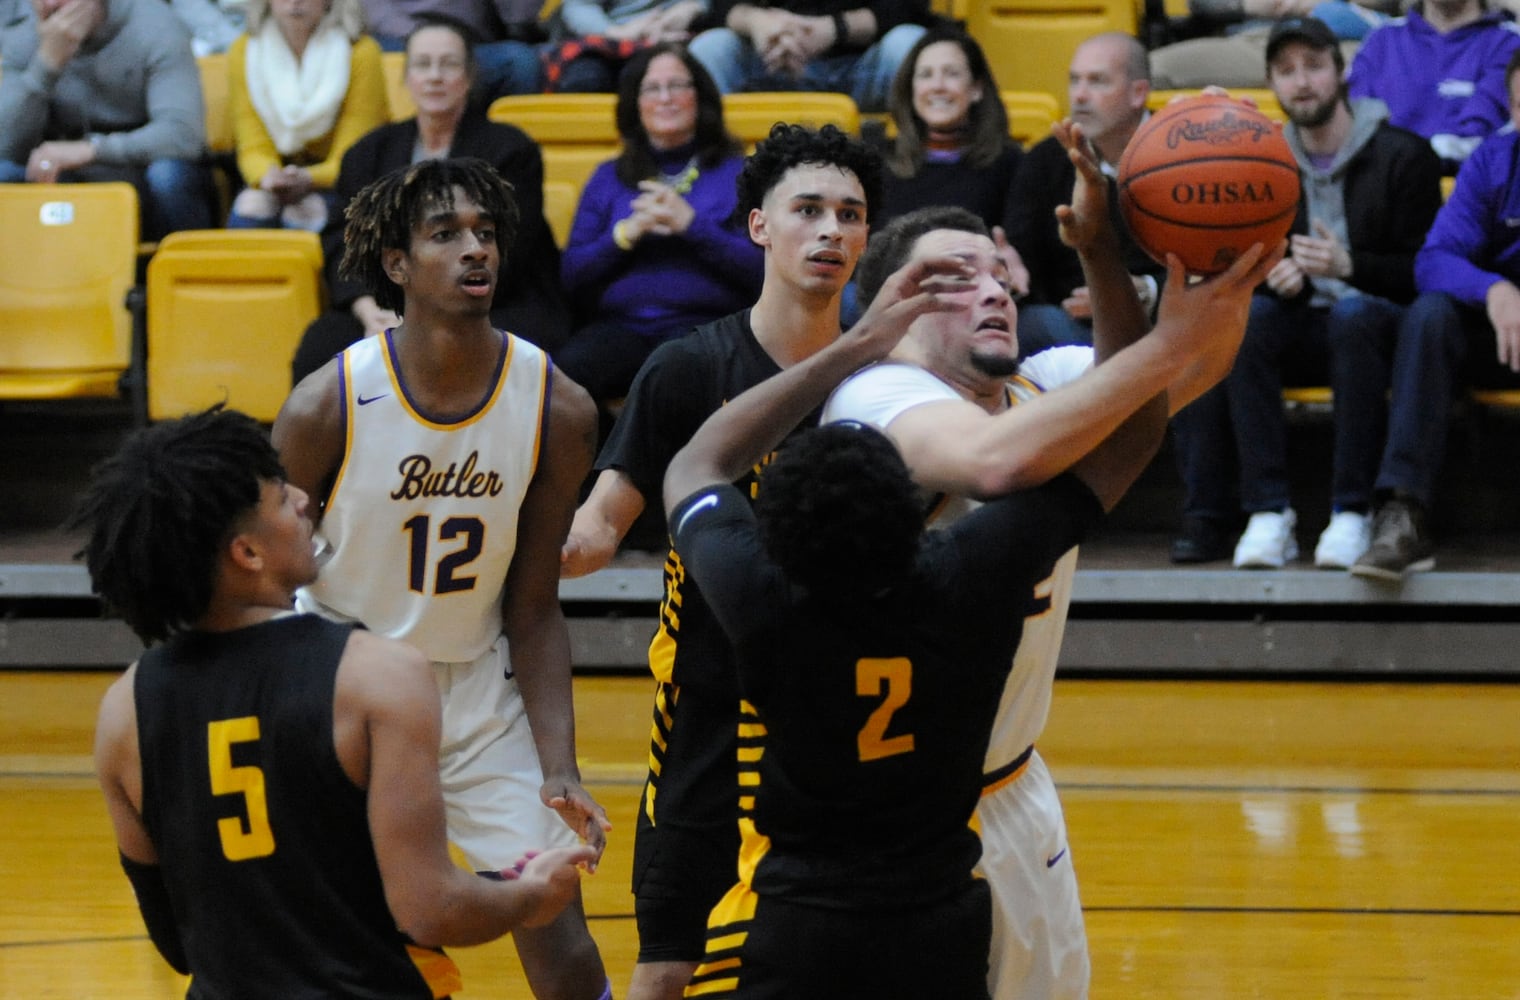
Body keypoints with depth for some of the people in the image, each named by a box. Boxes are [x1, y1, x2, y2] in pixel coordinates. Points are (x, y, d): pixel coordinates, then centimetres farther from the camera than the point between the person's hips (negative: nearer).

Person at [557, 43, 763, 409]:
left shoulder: (737, 174, 14)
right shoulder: (608, 179, 23)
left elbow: (760, 270, 1)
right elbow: (571, 278, 14)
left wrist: (693, 226, -7)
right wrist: (627, 234, -1)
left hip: (705, 323, -3)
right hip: (619, 324, 3)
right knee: (566, 369, -32)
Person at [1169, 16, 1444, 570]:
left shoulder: (1403, 156, -3)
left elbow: (1424, 273, -8)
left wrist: (1350, 267, -26)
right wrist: (1273, 276, -13)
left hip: (1373, 323, -4)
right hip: (1299, 329, 4)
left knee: (1353, 313, -39)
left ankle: (1353, 514, -37)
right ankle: (1269, 513, -34)